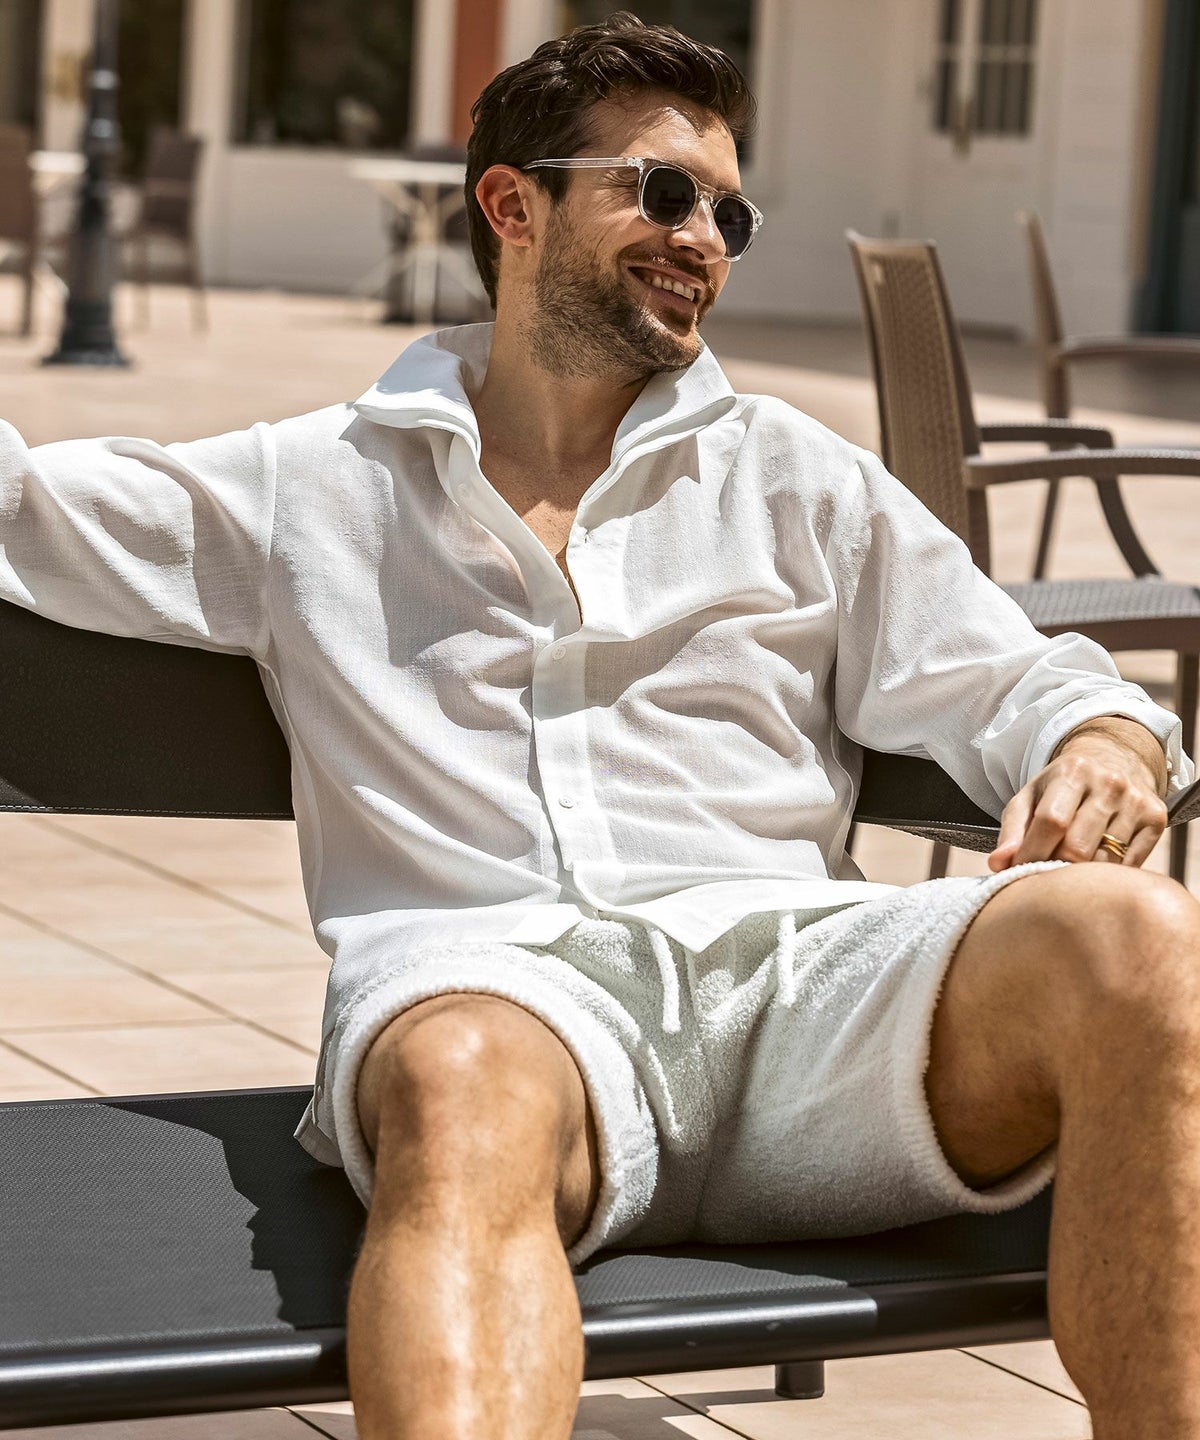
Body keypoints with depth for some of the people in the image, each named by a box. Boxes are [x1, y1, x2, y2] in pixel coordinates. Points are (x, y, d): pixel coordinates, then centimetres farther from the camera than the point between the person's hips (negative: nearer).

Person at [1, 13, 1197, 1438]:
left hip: (792, 963, 2)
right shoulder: (311, 490, 23)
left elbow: (1007, 681, 21)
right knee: (466, 1092, -42)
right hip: (487, 975, -2)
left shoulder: (795, 480, 28)